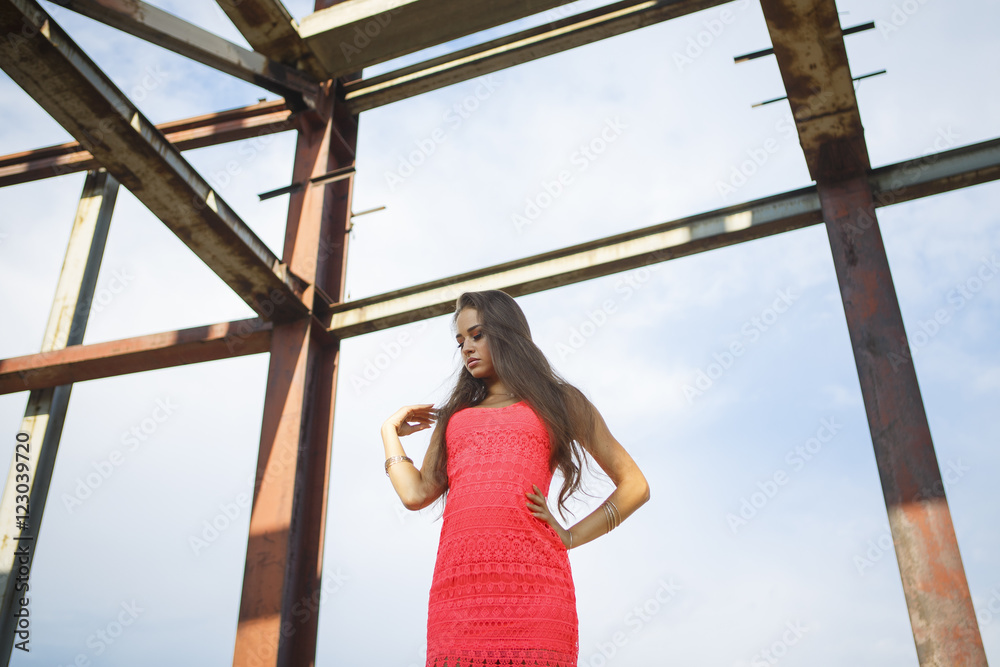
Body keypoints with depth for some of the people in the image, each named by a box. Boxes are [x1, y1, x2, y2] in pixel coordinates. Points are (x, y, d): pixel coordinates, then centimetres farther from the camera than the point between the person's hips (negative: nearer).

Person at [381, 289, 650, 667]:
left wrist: (569, 537, 4)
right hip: (457, 584, 3)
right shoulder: (454, 415, 28)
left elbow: (634, 486, 15)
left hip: (531, 577, -3)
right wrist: (391, 430, 26)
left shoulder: (560, 401, 19)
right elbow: (416, 494, 14)